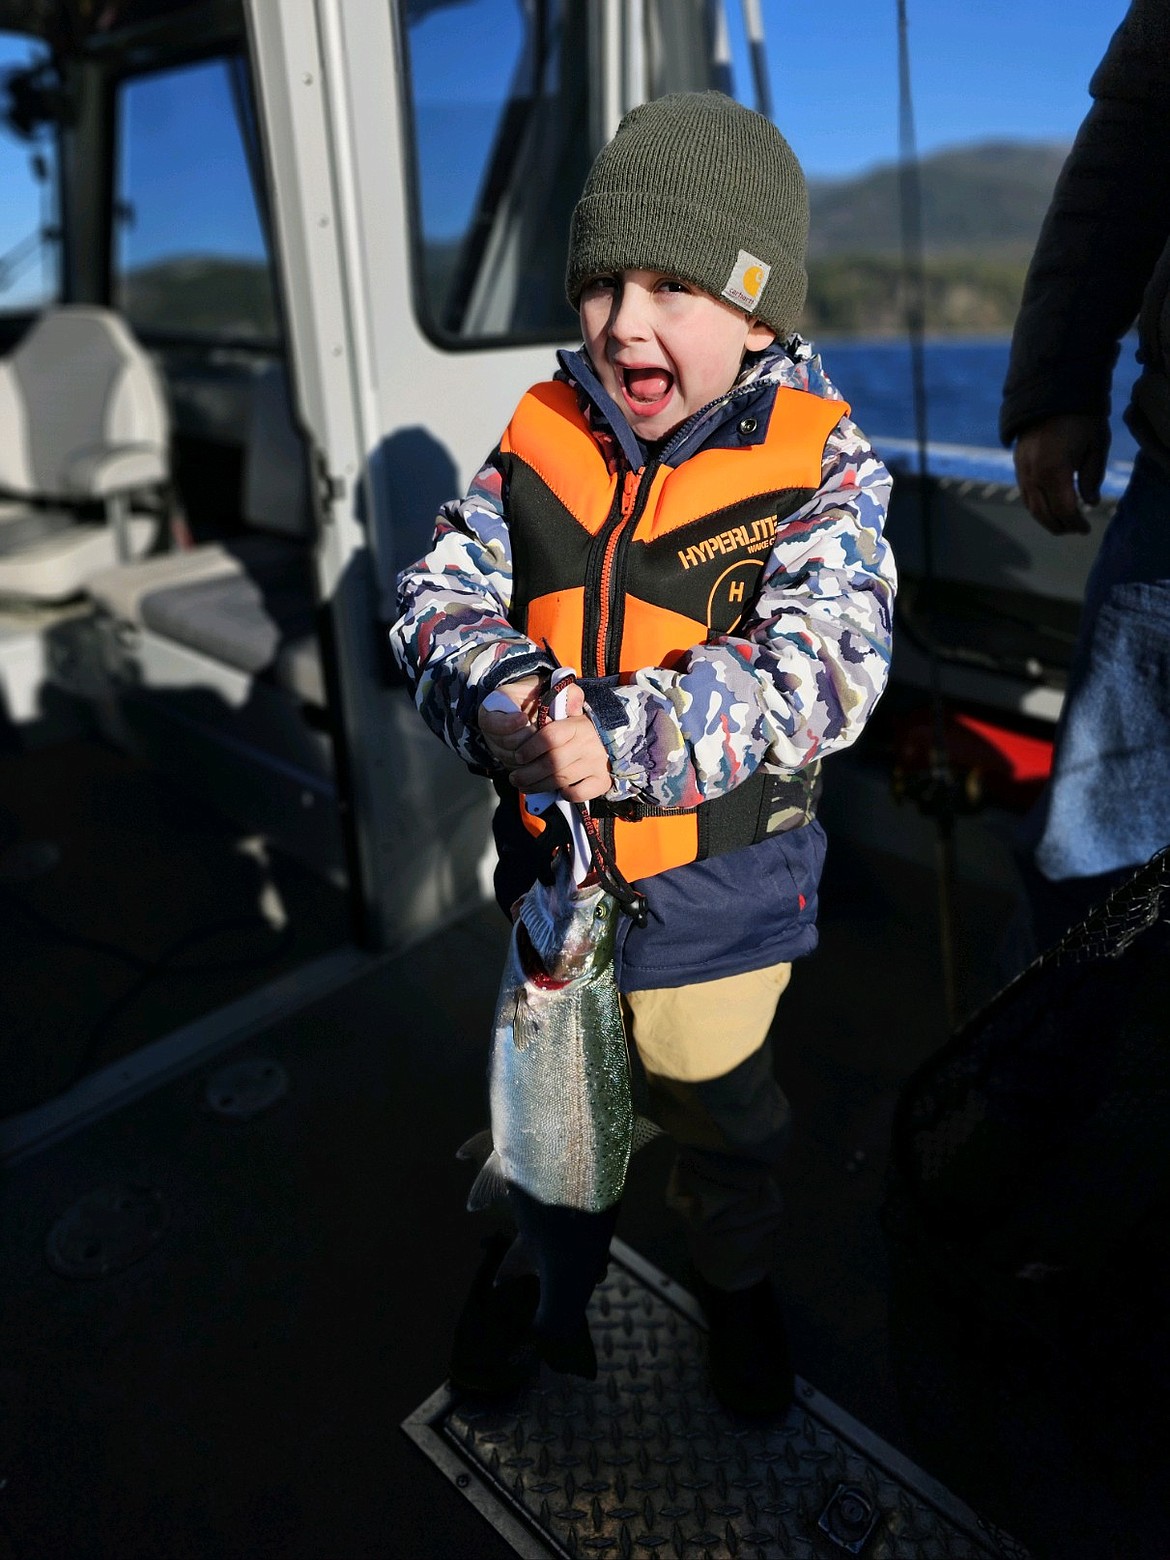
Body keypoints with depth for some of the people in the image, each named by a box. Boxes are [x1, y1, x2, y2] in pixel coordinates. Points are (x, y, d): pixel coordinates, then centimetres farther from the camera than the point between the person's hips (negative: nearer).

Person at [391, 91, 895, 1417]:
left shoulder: (820, 466, -14)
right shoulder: (542, 435, -5)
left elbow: (824, 667, -25)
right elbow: (438, 593, -7)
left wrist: (630, 740, -36)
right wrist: (498, 688, -28)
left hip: (717, 886, -2)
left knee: (718, 1110, 22)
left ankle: (735, 1273, 55)